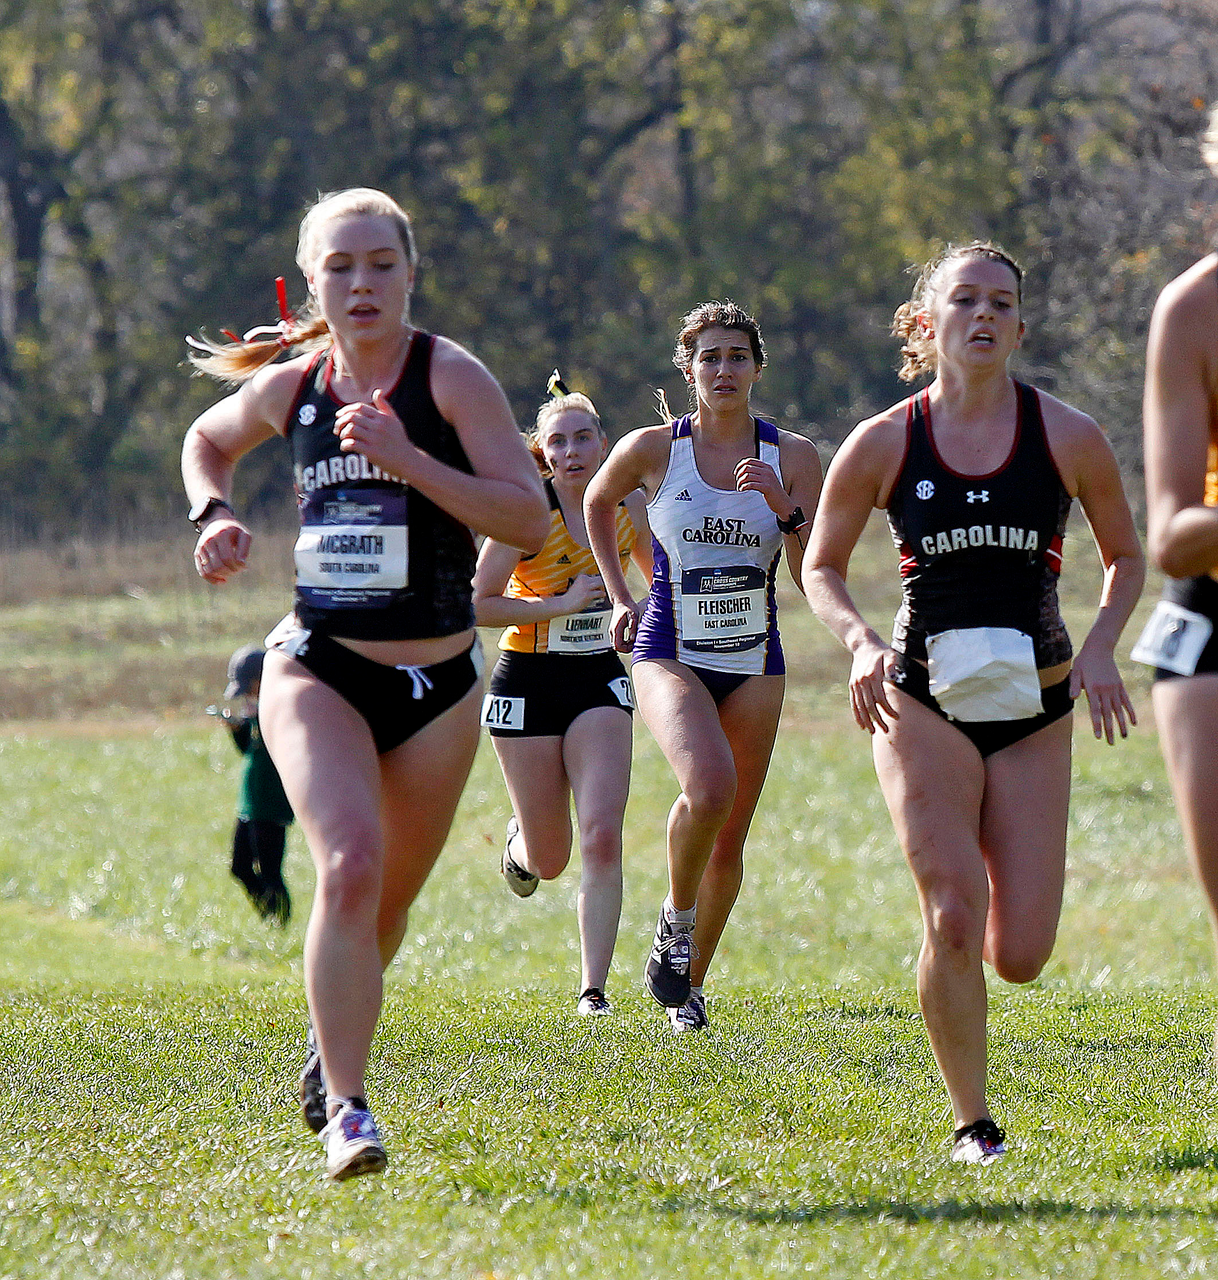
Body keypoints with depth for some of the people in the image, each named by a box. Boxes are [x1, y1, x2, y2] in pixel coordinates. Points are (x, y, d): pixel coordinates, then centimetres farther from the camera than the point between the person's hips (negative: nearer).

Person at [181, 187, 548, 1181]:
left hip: (437, 683, 0)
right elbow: (209, 442, 24)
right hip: (319, 670, 0)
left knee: (391, 899, 14)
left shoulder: (451, 377, -8)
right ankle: (346, 1111, -22)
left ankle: (332, 1044, 46)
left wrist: (410, 461, -24)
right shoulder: (290, 386, 2)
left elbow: (530, 519, -15)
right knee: (350, 866, -24)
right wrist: (215, 514, 4)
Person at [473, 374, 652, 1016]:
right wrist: (563, 604, -20)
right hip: (528, 681, -2)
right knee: (549, 860, 6)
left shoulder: (628, 503, 0)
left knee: (602, 837, -14)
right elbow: (479, 603, -15)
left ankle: (593, 988, -10)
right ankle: (520, 843, 44)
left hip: (599, 680, 2)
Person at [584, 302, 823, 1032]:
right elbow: (598, 504, 17)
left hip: (755, 663, 3)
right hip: (670, 654, -3)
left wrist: (785, 508, -19)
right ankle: (676, 921, -5)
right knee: (710, 785, -30)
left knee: (729, 842, 6)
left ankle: (690, 983, 26)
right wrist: (620, 597, 11)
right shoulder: (652, 450, -4)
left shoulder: (792, 457, -1)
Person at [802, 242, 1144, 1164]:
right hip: (922, 701, -1)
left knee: (1019, 956, -4)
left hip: (1036, 708, 1)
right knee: (954, 917, -19)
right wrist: (861, 642, -11)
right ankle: (973, 1124, -2)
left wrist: (1100, 647, -7)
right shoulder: (883, 445, -3)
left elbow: (1127, 556, 11)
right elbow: (821, 569, 9)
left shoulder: (1069, 438, -2)